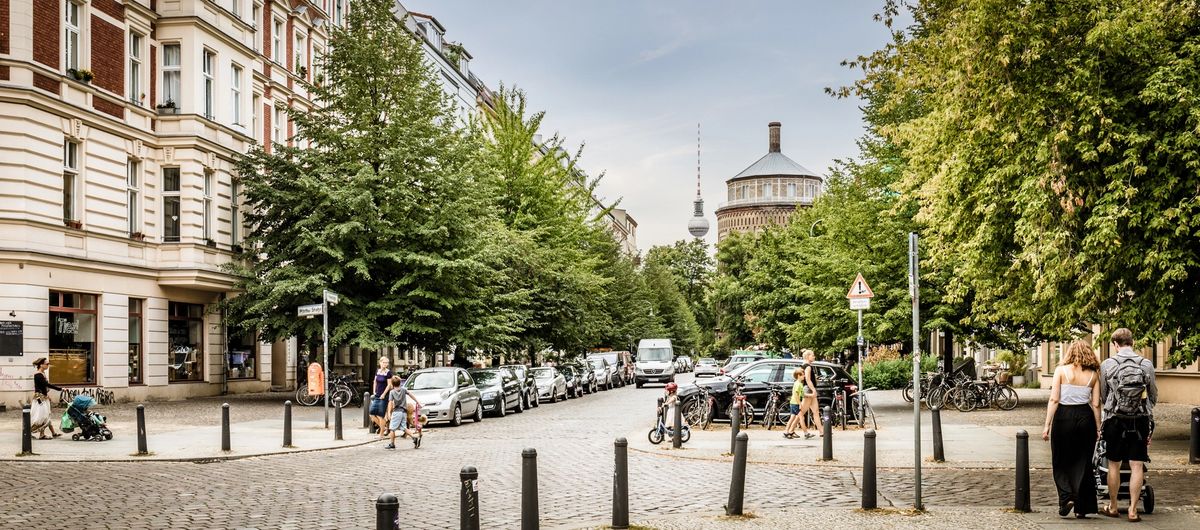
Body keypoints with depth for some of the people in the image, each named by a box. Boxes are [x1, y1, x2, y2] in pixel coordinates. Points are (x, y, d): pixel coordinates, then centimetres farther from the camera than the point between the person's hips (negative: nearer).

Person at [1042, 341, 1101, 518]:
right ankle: (1082, 508, 11)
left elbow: (1054, 400, -7)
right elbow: (1096, 404, 2)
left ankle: (1067, 497, -8)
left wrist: (1047, 425, -4)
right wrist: (1098, 428, 10)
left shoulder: (1061, 370, -2)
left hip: (1063, 417, -2)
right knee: (1083, 463, 9)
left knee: (1061, 462, 11)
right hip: (1085, 417, 2)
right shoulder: (1093, 375, 5)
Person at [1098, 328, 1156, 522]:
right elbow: (1154, 396, 7)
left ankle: (1112, 507, 21)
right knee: (1137, 466, 3)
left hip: (1115, 419, 0)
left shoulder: (1107, 365, -5)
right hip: (1141, 420, 0)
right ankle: (1133, 510, 3)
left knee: (1114, 465, 11)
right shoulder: (1146, 364, -4)